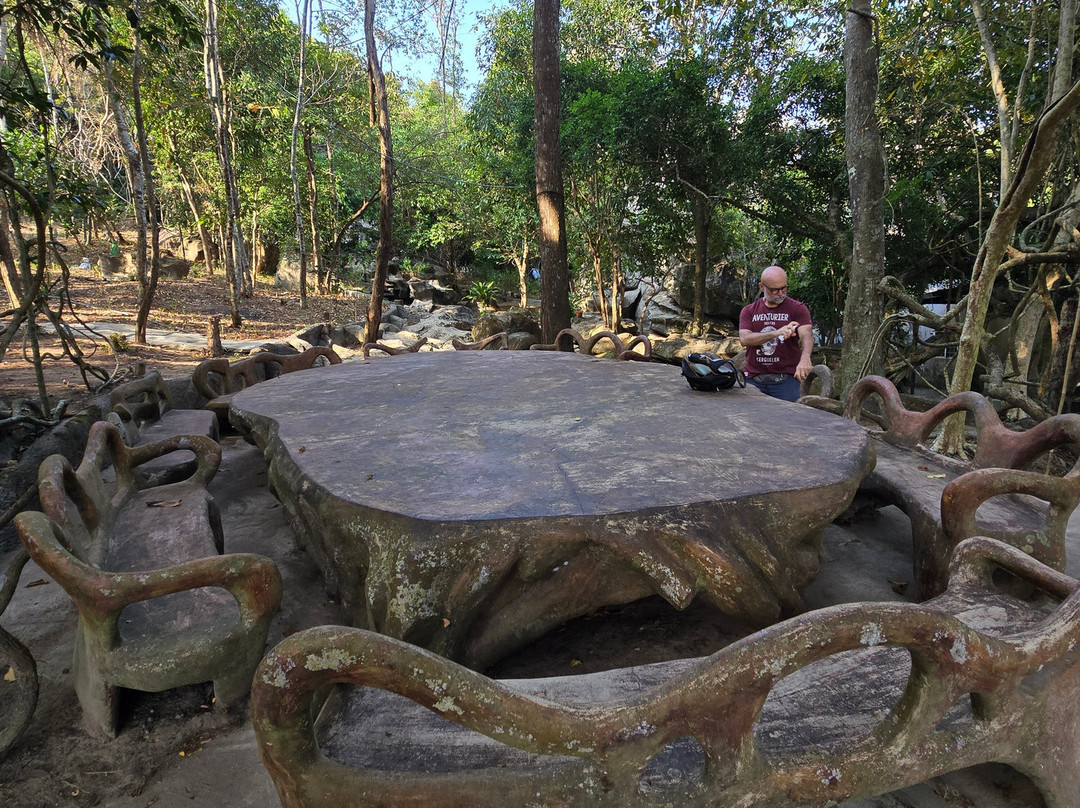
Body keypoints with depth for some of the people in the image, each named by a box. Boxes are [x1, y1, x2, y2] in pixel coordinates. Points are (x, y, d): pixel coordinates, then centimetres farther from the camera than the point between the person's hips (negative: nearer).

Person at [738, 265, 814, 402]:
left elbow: (806, 334, -13)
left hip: (786, 379, -1)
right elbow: (744, 339, -7)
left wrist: (805, 358, -34)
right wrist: (776, 333, -21)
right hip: (754, 379, 2)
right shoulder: (748, 311, 9)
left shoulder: (797, 308, 4)